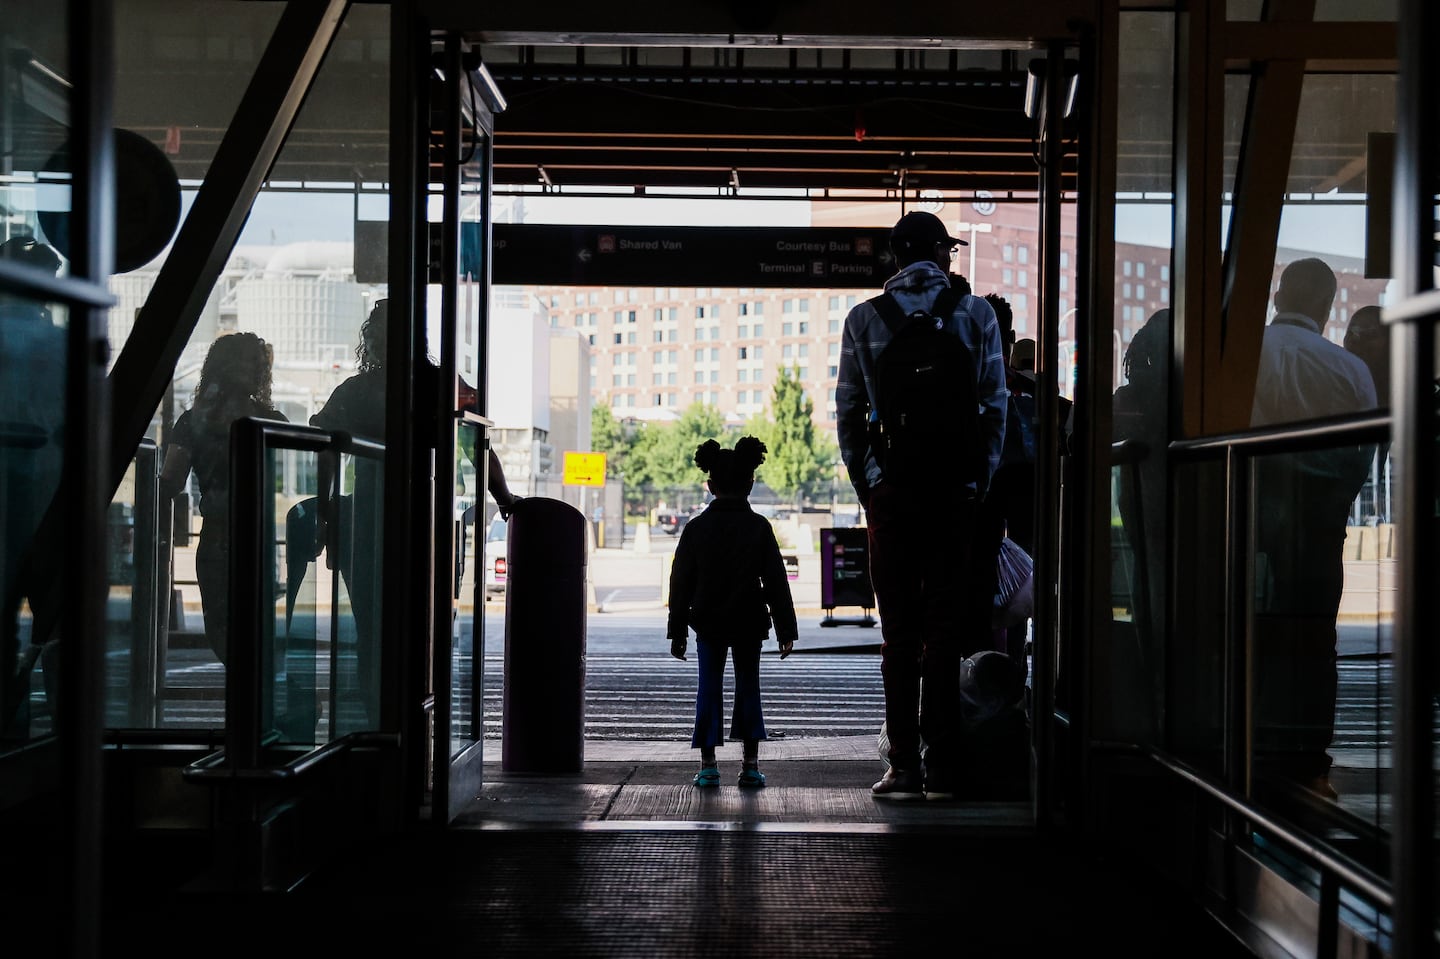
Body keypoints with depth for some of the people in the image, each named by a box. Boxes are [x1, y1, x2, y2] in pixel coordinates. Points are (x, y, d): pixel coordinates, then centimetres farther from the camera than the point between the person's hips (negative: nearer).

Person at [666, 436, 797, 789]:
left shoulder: (696, 528, -2)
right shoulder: (759, 527, -3)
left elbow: (681, 584, 1)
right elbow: (776, 581, -2)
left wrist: (677, 631, 7)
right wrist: (786, 629, 3)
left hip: (708, 623, 0)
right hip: (749, 623, 0)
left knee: (708, 689, 6)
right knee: (748, 687, 9)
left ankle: (708, 765, 3)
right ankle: (750, 764, 7)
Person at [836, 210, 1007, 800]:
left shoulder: (864, 319, 6)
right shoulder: (975, 313, 5)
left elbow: (847, 409, 5)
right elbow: (995, 404, 4)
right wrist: (983, 481, 10)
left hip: (890, 487, 0)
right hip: (957, 488, 0)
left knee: (898, 631, 4)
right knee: (946, 627, 4)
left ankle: (903, 766, 1)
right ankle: (941, 767, 4)